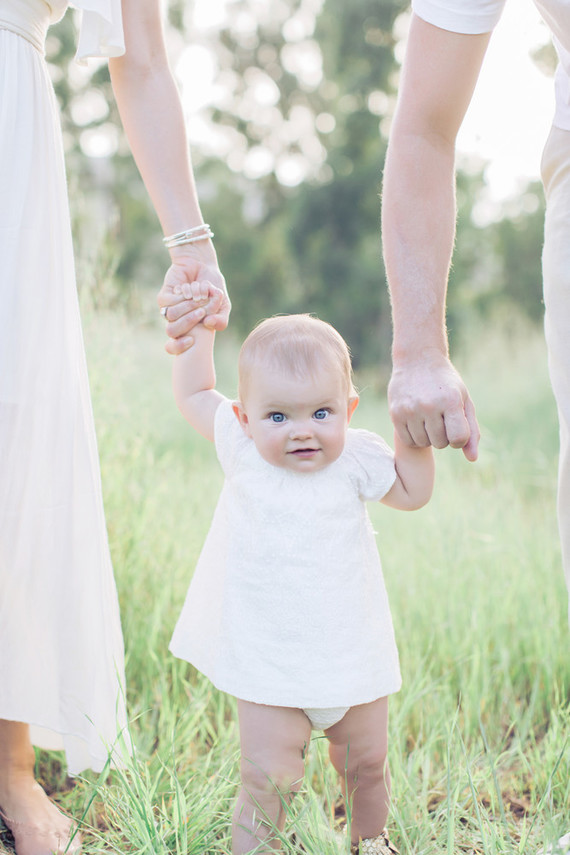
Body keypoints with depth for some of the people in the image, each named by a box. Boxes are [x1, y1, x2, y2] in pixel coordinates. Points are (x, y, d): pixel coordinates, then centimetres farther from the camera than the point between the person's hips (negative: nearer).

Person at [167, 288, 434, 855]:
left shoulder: (356, 458, -5)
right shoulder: (243, 449, -6)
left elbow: (411, 493, 8)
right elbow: (192, 394, 9)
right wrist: (198, 326, 7)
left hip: (352, 654, 2)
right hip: (267, 661, -2)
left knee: (364, 764, 19)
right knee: (268, 777, -8)